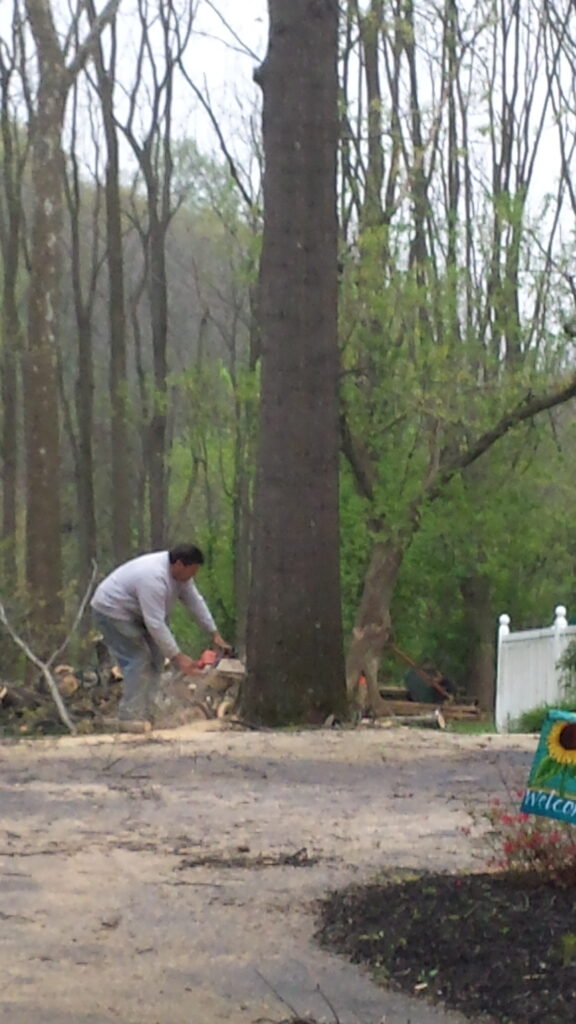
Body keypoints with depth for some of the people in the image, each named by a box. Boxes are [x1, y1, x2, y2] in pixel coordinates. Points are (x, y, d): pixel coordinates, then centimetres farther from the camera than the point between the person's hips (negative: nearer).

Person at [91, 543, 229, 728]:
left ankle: (145, 713, 7)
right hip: (111, 611, -10)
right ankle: (130, 717, -15)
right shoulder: (154, 578, -36)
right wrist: (177, 657, -34)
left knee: (154, 658, 5)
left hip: (133, 612, 10)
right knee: (138, 660, -16)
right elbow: (155, 624, -37)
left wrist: (215, 634, 1)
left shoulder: (179, 572, -7)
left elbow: (195, 602, 2)